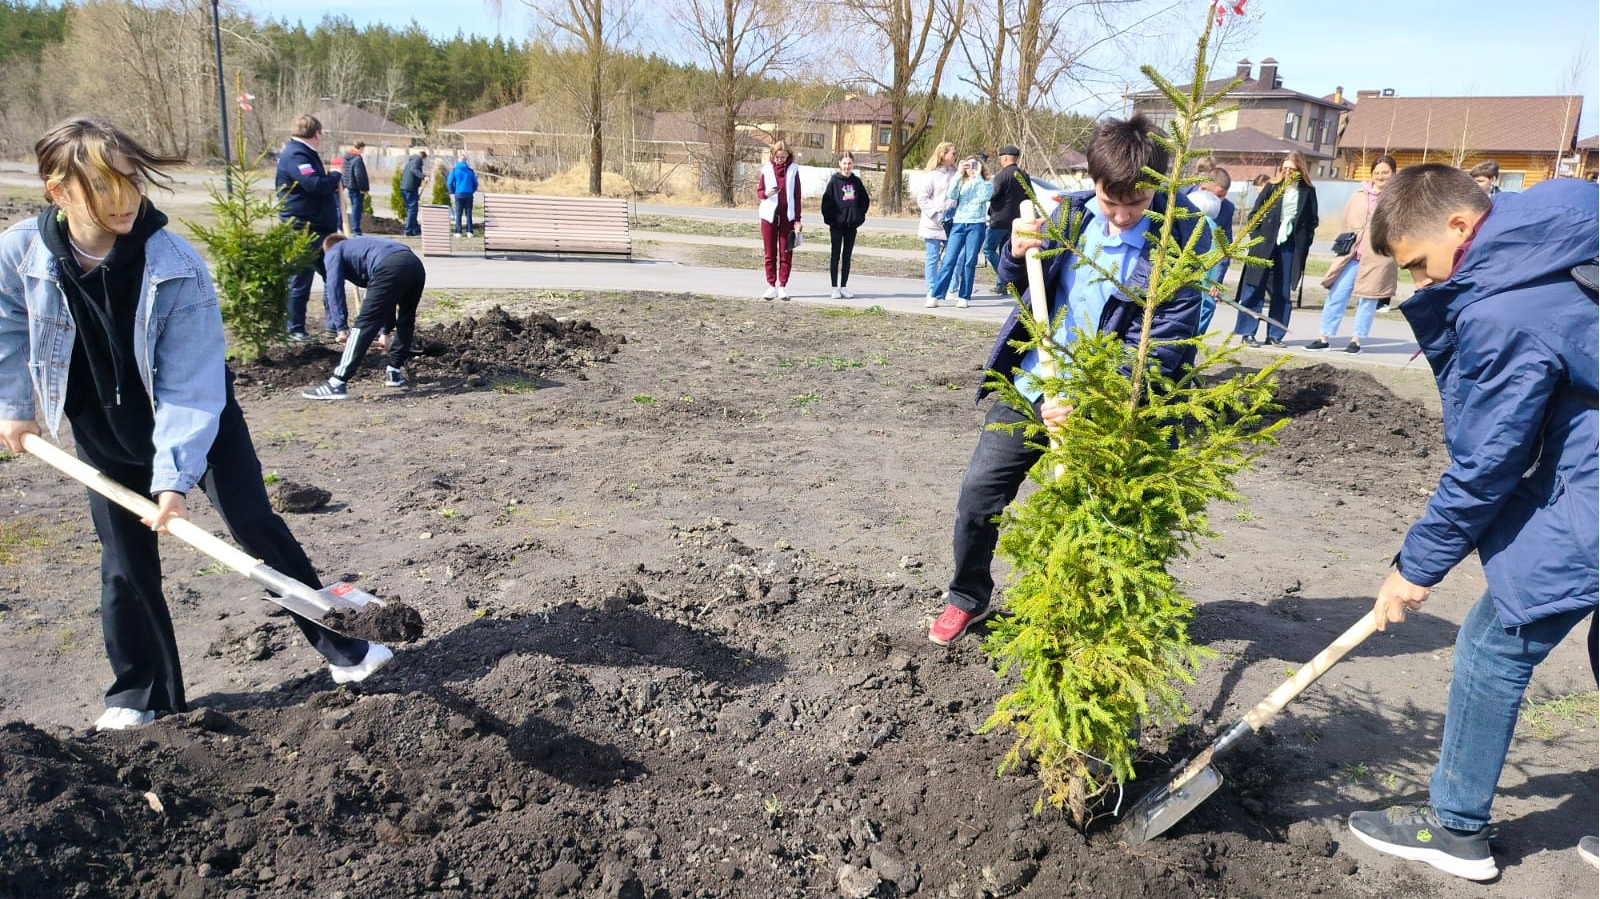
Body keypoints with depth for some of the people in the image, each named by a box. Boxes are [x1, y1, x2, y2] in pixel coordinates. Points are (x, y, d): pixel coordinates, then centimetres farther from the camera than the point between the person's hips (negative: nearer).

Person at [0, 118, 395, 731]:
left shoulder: (176, 267, -28)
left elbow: (190, 386, -27)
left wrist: (173, 476, -32)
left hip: (198, 422, -3)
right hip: (105, 436, 3)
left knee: (257, 526, -3)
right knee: (125, 565, 8)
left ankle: (340, 645, 10)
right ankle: (142, 692, 24)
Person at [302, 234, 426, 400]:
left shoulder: (334, 251, 25)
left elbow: (335, 288, 6)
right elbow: (386, 298, 45)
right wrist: (385, 332, 47)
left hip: (390, 268, -6)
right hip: (416, 265, 6)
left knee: (365, 324, -5)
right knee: (406, 322, 26)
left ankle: (337, 383, -7)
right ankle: (394, 372, 35)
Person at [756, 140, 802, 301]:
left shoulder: (793, 169, 2)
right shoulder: (767, 169, 4)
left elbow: (797, 195, 3)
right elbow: (759, 191, 9)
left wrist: (797, 219, -1)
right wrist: (766, 193, -16)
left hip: (787, 216, -1)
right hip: (769, 215, 1)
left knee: (786, 253, 1)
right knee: (769, 253, 3)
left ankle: (783, 286, 7)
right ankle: (771, 286, 10)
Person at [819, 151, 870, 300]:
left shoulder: (856, 181, 6)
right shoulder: (834, 180, -5)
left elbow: (864, 200, 13)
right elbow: (827, 201, -7)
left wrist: (859, 217, 4)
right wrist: (830, 219, -11)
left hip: (851, 224, 4)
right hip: (837, 224, -3)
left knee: (847, 256, 8)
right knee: (835, 256, 1)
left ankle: (844, 287, 14)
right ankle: (835, 288, 5)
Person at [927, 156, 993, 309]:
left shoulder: (986, 184, 11)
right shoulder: (961, 183, 17)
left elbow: (985, 196, -12)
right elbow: (952, 195, -4)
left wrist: (978, 176, -8)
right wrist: (959, 173, -8)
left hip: (976, 225, -1)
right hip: (958, 224, 1)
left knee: (970, 262, -1)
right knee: (949, 260, -7)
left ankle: (964, 297, 4)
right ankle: (935, 295, -10)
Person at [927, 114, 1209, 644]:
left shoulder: (1179, 241, -14)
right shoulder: (1071, 213, 0)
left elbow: (1161, 345, -18)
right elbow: (1021, 286, 13)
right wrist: (1017, 255, -11)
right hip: (1028, 386, 5)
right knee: (979, 491, 5)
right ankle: (968, 597, 27)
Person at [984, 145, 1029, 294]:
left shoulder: (1002, 175, -14)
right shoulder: (1024, 176, 11)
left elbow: (992, 195, -16)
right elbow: (1029, 197, 16)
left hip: (1000, 219, -8)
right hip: (1016, 220, 8)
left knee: (988, 249, 0)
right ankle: (1001, 284, 14)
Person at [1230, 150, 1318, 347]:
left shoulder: (1308, 192, 6)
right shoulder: (1272, 188, 2)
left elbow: (1312, 221, 11)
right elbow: (1254, 214, 4)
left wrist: (1304, 243, 1)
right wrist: (1257, 238, -4)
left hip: (1290, 249, 2)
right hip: (1265, 246, -2)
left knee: (1284, 293, 3)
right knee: (1255, 289, -1)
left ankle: (1275, 334, 10)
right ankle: (1247, 332, 3)